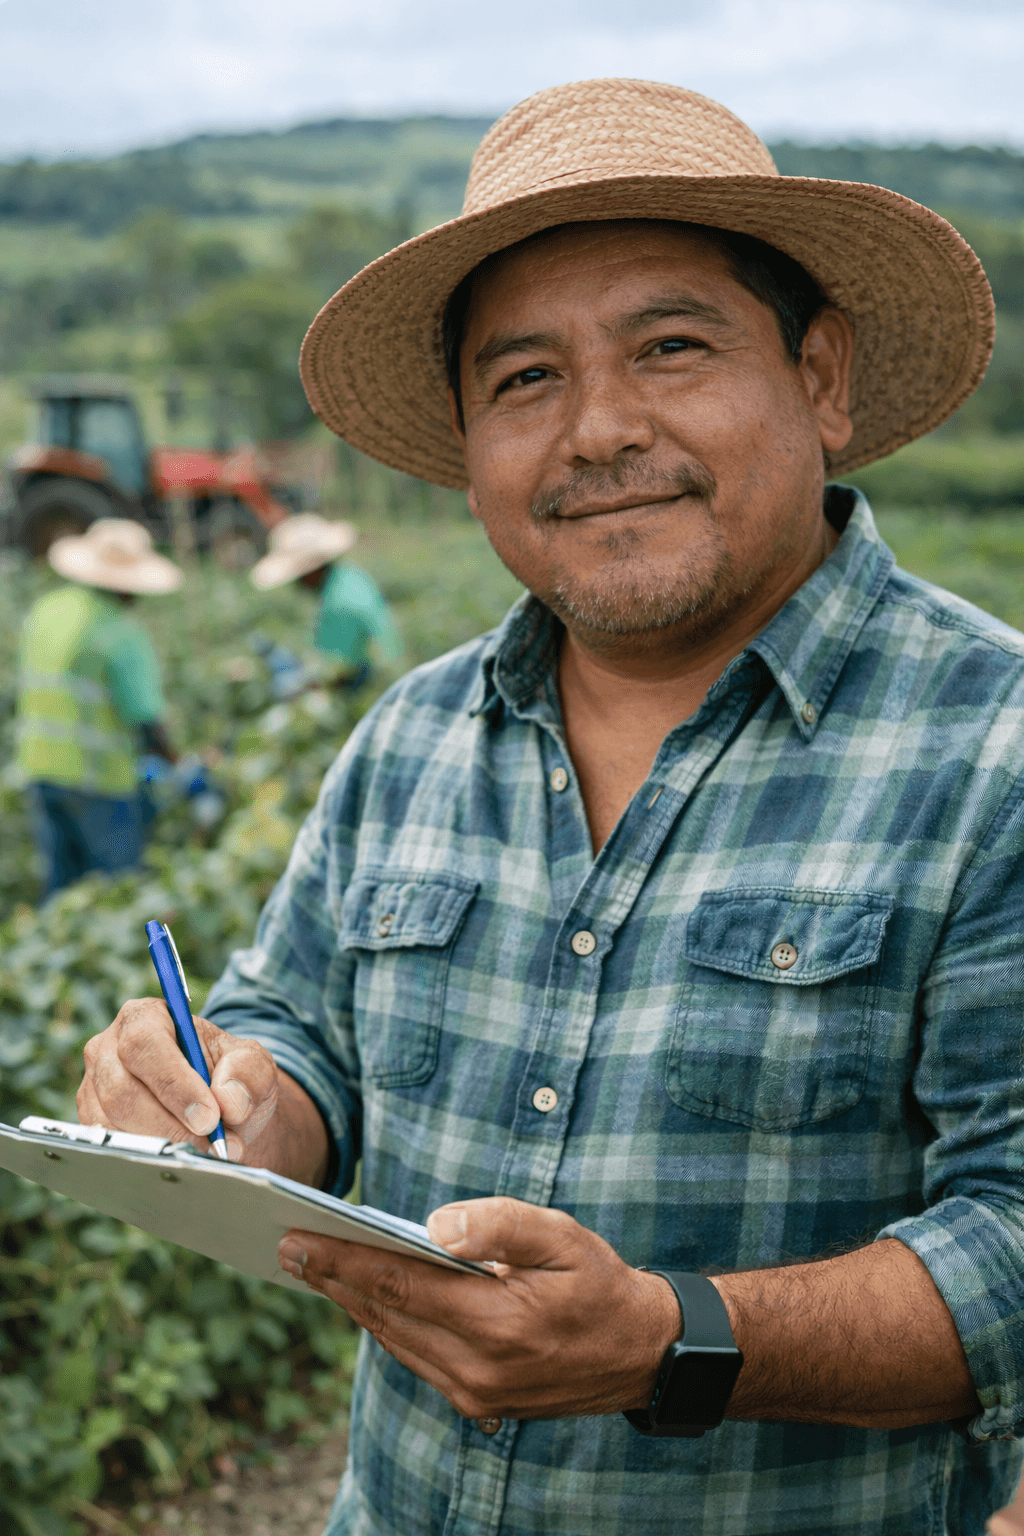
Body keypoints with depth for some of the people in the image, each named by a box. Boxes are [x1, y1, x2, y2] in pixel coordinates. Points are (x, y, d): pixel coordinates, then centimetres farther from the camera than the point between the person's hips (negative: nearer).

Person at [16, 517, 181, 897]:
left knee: (61, 883, 14)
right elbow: (146, 720, -17)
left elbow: (33, 689, 12)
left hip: (38, 766, 7)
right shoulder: (122, 632, -16)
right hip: (98, 775, -7)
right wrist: (172, 758, 3)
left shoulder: (42, 610, 6)